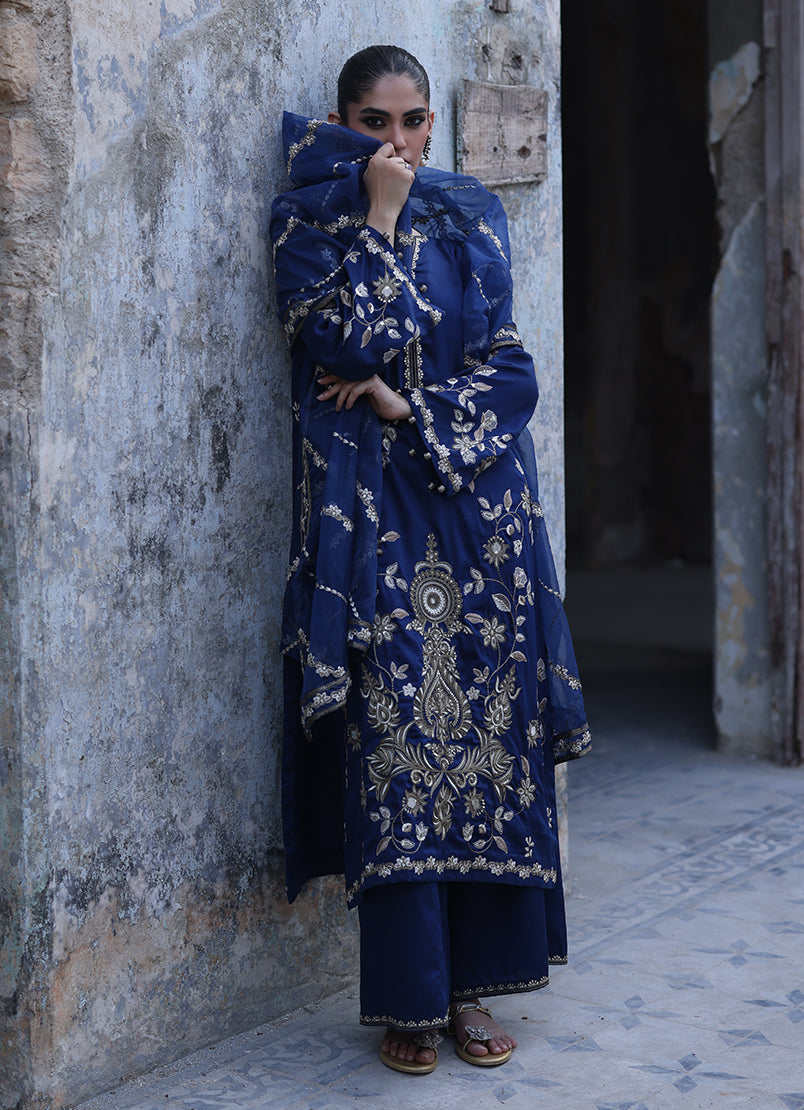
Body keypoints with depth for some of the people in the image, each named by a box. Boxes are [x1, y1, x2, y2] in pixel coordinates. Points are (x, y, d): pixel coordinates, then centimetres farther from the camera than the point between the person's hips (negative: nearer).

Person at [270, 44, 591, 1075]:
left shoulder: (470, 216, 12)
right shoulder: (309, 217, 4)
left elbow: (508, 365, 5)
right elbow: (344, 340, -12)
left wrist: (413, 409, -8)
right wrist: (380, 216, -9)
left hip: (476, 499, 3)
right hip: (370, 514, -3)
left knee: (487, 733, 1)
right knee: (393, 743, -7)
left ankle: (470, 983, 10)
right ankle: (408, 998, 2)